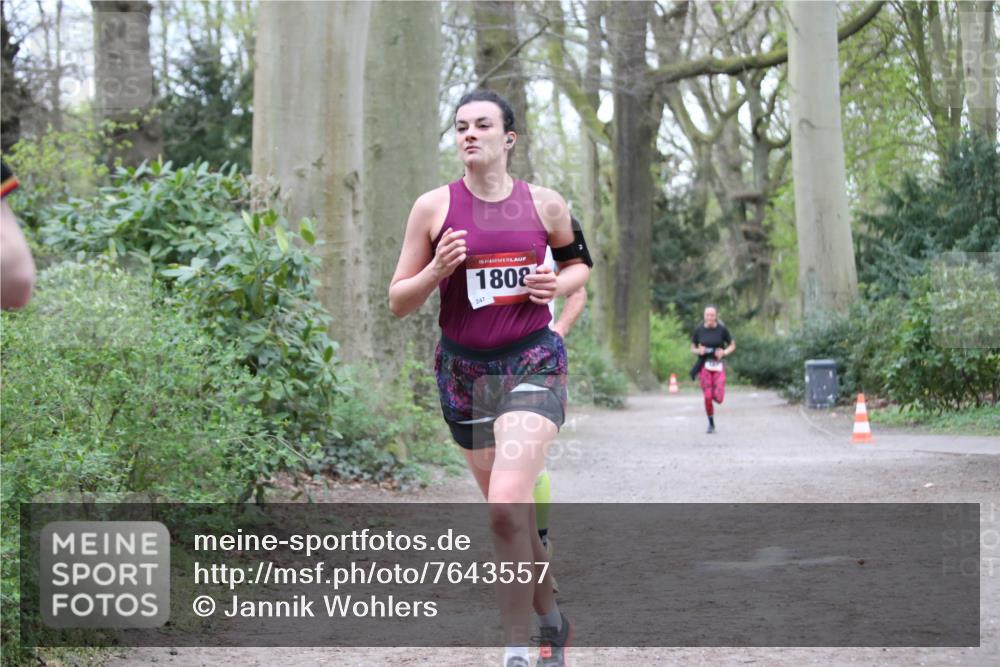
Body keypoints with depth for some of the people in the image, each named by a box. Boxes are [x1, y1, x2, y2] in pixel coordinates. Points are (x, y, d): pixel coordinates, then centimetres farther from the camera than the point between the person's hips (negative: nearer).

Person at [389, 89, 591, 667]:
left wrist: (559, 285, -4)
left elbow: (580, 261, 19)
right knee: (515, 516, 12)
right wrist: (437, 270, -18)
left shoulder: (544, 204, 0)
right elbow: (398, 302, 2)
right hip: (464, 369, 2)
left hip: (533, 363, -2)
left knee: (506, 506, -22)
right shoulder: (434, 207, -2)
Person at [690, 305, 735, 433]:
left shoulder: (722, 330, -5)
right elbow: (693, 348, 10)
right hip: (704, 366, 1)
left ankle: (716, 392, 30)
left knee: (718, 399, -8)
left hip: (718, 366, -1)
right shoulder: (699, 330, -2)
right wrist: (698, 351, -12)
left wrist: (724, 353, -13)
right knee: (707, 397, -6)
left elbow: (732, 345, 6)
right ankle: (711, 424, 14)